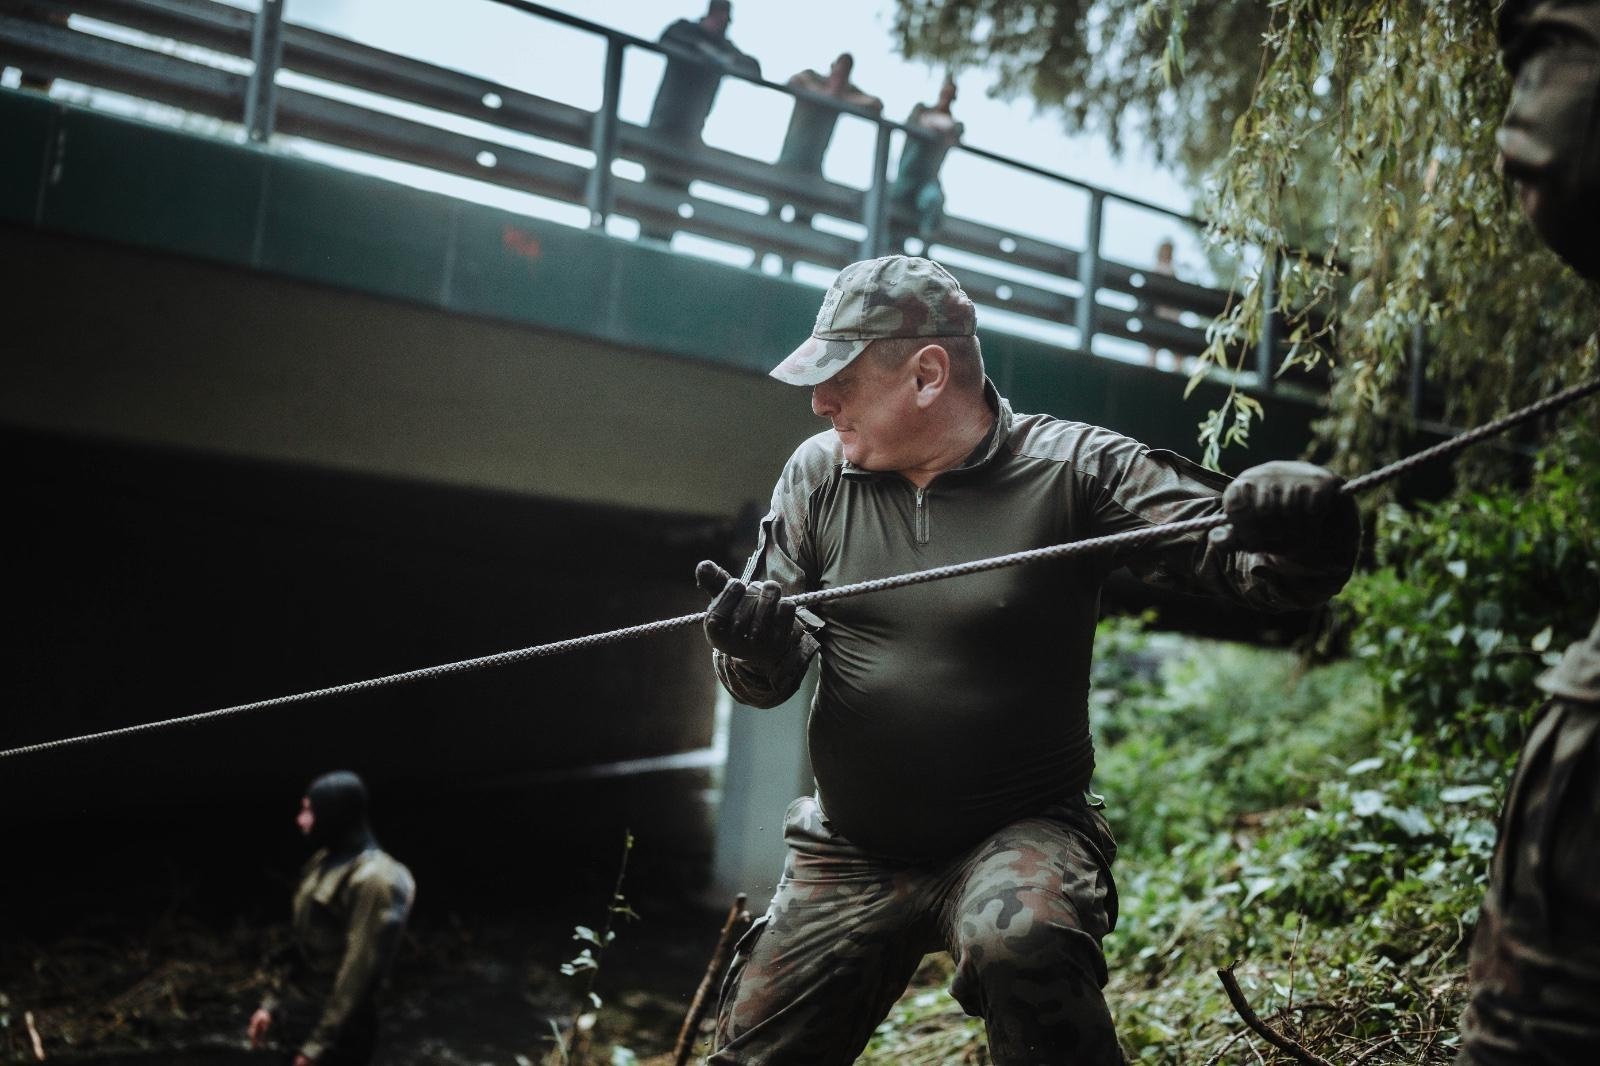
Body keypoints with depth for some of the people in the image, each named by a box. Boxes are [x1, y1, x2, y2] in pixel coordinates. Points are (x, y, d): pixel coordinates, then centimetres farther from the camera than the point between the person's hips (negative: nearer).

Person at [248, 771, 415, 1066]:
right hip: (305, 1018, 9)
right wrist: (272, 1003, 16)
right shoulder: (325, 862, 7)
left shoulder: (370, 879, -22)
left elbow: (358, 973, -22)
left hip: (337, 1033, -9)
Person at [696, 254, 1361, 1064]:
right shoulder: (817, 474, 0)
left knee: (1018, 939, -35)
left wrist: (1302, 534, -38)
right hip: (848, 856, 4)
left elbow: (1248, 558, -14)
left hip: (1021, 837, -4)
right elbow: (763, 681, 2)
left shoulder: (1071, 470, -10)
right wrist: (756, 642, -22)